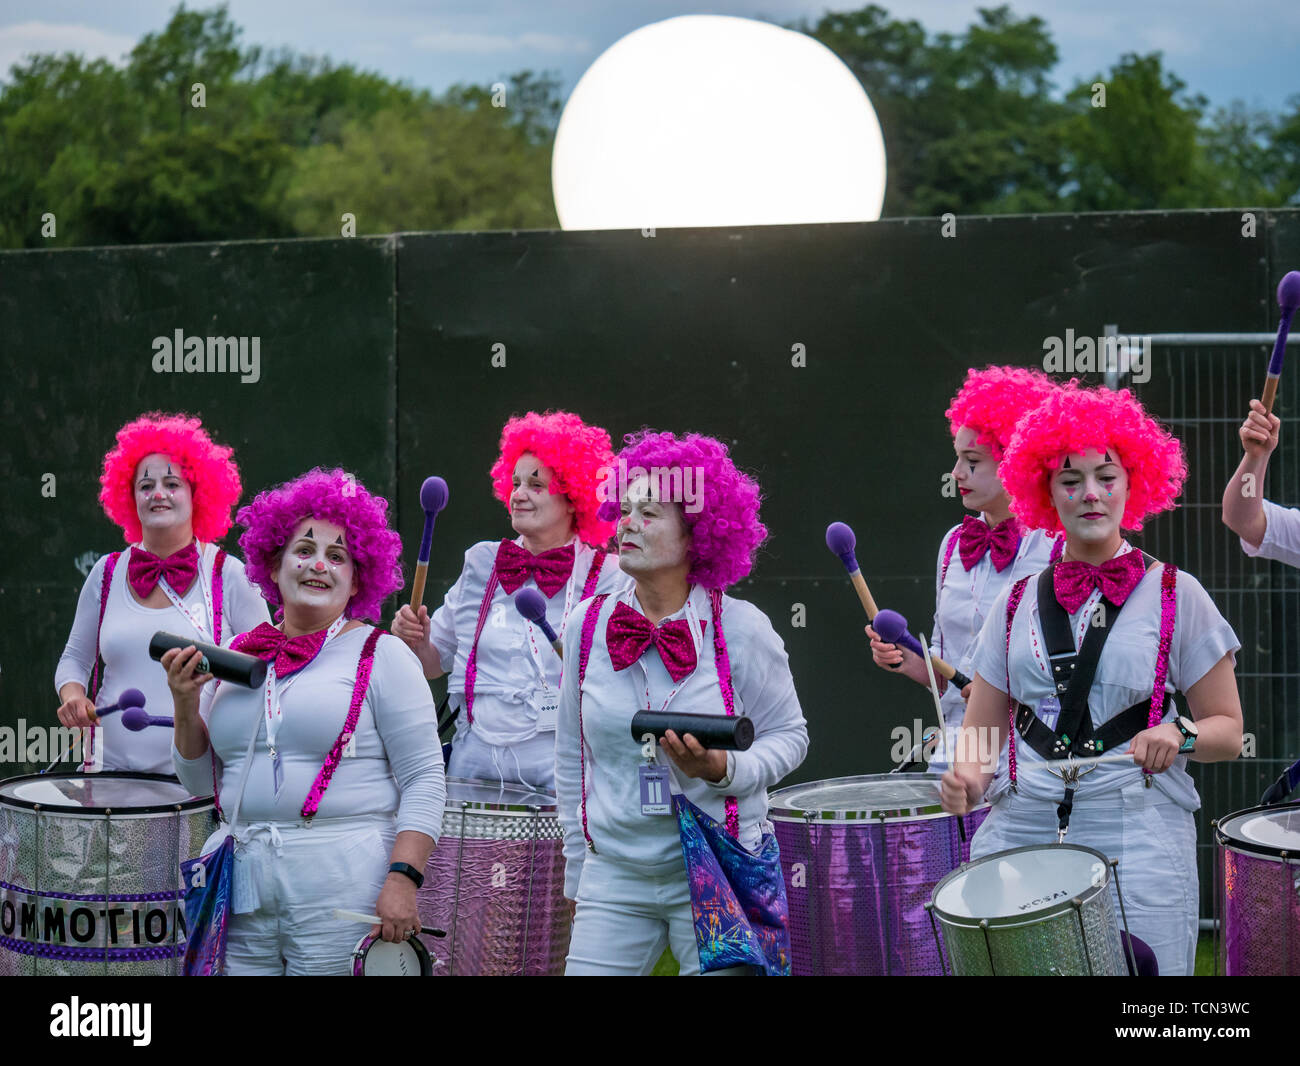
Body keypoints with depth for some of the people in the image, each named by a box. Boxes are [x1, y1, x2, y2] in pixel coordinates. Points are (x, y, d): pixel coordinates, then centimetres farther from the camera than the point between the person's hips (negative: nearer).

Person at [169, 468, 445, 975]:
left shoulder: (381, 657, 0)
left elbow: (424, 780, -5)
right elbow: (201, 781, 19)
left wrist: (403, 878, -16)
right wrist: (187, 705, 2)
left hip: (343, 893, -4)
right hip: (243, 890, 4)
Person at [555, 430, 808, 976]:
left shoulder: (739, 629, -6)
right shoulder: (587, 627, 3)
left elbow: (789, 735, 2)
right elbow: (572, 759, 12)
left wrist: (722, 769, -18)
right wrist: (577, 873, 13)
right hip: (614, 875, 3)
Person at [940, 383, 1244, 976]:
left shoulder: (1175, 595, 5)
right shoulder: (1018, 603, 13)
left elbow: (1228, 731, 6)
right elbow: (981, 729, 14)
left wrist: (1178, 735, -15)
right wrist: (968, 776, -7)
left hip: (1138, 836, -3)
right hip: (1018, 831, 3)